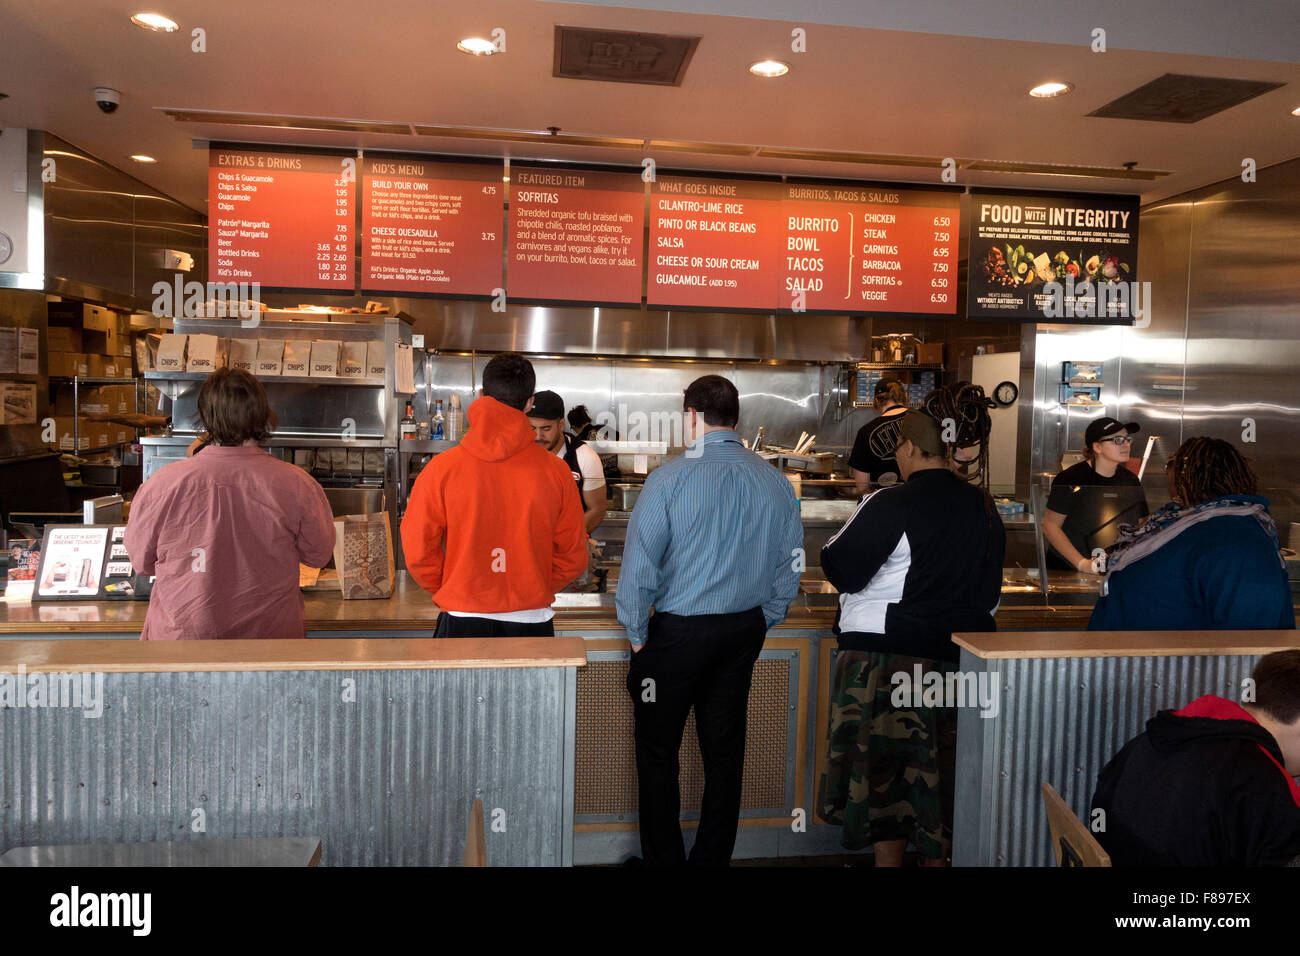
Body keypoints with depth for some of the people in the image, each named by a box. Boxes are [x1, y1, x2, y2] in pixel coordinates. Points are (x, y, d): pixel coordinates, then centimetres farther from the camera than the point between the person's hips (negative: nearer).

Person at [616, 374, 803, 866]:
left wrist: (637, 634, -2)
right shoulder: (776, 482, 1)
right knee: (724, 751, 16)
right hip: (745, 632, 5)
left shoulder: (671, 478, -14)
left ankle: (664, 857, 21)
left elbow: (639, 563, -14)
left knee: (657, 751, 11)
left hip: (679, 632, -5)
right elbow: (790, 565, 7)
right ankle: (714, 856, 28)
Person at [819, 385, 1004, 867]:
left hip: (887, 654, -6)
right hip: (957, 655, 6)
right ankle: (938, 854, 28)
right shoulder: (983, 508, 4)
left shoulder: (891, 505, -17)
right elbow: (990, 590, 13)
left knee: (884, 771, 8)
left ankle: (889, 858, 17)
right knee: (942, 770, 17)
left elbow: (841, 568, -11)